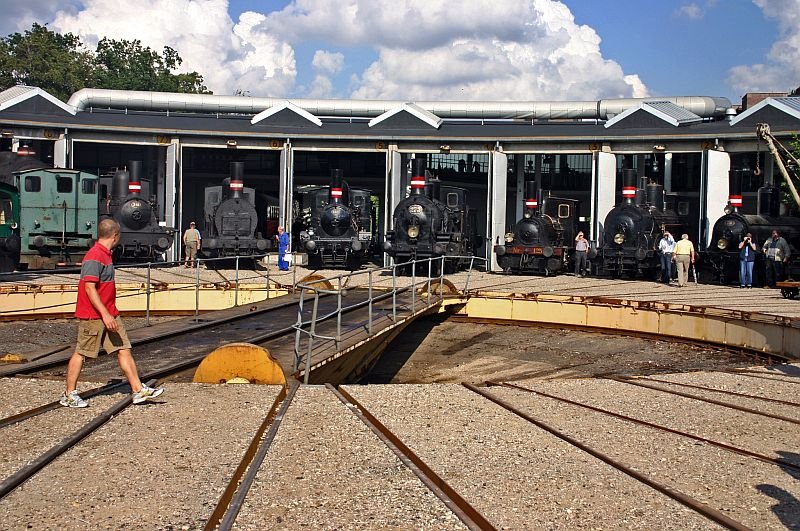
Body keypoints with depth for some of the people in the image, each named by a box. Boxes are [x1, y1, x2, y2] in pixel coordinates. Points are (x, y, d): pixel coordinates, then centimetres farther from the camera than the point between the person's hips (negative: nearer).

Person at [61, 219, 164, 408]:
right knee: (81, 353, 3)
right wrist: (105, 314, -26)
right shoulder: (94, 256, -17)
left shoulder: (106, 254, 14)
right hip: (93, 315, -9)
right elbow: (89, 288, -23)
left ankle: (139, 390, 6)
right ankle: (69, 394, 14)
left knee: (124, 350, 5)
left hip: (109, 314, 9)